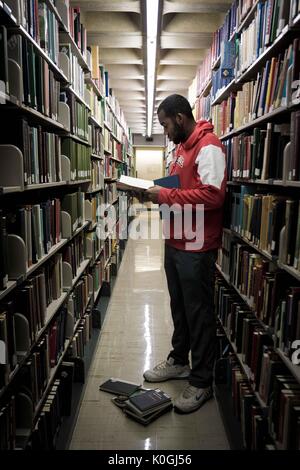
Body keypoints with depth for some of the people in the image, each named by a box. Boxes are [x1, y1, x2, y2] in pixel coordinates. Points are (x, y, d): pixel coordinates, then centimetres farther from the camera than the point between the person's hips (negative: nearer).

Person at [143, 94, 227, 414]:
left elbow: (212, 195, -26)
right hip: (174, 243, 9)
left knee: (199, 314, 3)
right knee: (179, 307, 19)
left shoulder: (208, 147, -14)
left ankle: (201, 382, 18)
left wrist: (166, 195, -20)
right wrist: (159, 193, 4)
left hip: (196, 248, -9)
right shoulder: (182, 146, 15)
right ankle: (178, 361, 37)